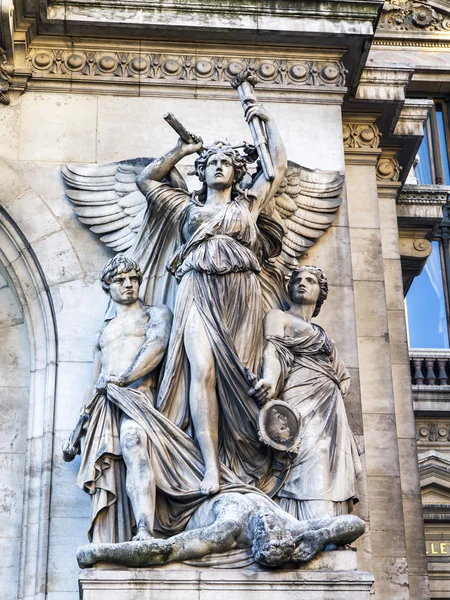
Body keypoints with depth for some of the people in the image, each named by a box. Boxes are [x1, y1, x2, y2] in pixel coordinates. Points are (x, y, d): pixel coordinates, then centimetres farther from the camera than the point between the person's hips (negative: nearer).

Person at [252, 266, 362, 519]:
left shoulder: (321, 334, 32)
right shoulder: (278, 316, 14)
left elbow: (344, 377, 33)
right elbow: (273, 350, -6)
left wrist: (335, 394, 9)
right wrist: (271, 381, -28)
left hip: (331, 416, 7)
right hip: (303, 408, -7)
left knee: (333, 486, -7)